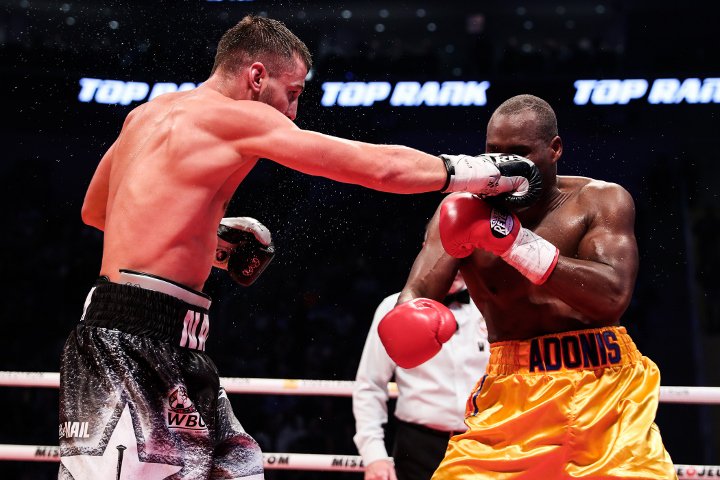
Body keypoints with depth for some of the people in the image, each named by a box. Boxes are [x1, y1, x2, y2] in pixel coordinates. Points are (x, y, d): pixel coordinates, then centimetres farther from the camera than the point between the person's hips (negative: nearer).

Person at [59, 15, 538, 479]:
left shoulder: (146, 115, 16)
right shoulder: (237, 117, -9)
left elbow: (94, 211, 30)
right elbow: (380, 166, -8)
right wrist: (480, 172, 2)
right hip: (135, 341, -10)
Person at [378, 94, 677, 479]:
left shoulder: (601, 200, -2)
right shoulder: (464, 210, 2)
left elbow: (612, 296, -18)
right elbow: (414, 295, -7)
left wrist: (513, 239, -22)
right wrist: (408, 319, -32)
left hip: (603, 387, 0)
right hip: (510, 392, 1)